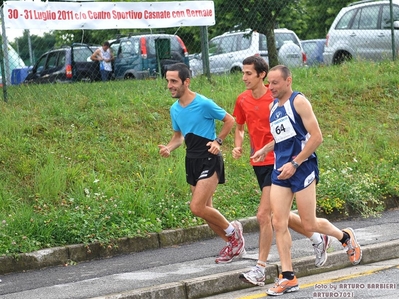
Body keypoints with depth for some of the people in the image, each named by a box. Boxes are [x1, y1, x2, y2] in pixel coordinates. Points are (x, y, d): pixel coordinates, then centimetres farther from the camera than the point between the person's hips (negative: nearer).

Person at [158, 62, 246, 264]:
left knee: (197, 207, -16)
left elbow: (229, 120, -3)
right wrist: (168, 148, 0)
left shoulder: (204, 104, -15)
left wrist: (218, 141, -14)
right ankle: (233, 244, 27)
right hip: (191, 161, 7)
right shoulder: (175, 109, 6)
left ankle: (232, 230, 8)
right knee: (205, 210, 9)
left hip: (209, 160, -7)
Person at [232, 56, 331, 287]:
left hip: (278, 162, -7)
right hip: (259, 163, 7)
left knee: (264, 214, -13)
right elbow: (240, 127, 20)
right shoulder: (243, 100, 3)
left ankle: (260, 270, -7)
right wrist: (238, 146, 2)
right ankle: (317, 239, 37)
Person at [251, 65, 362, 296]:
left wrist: (294, 163, -19)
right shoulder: (273, 106, 13)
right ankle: (288, 278, 0)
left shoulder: (298, 101, -10)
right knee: (279, 223, -3)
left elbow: (317, 137, -15)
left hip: (302, 168, -7)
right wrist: (265, 149, 12)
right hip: (280, 170, 7)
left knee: (309, 224, -1)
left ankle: (346, 237, 28)